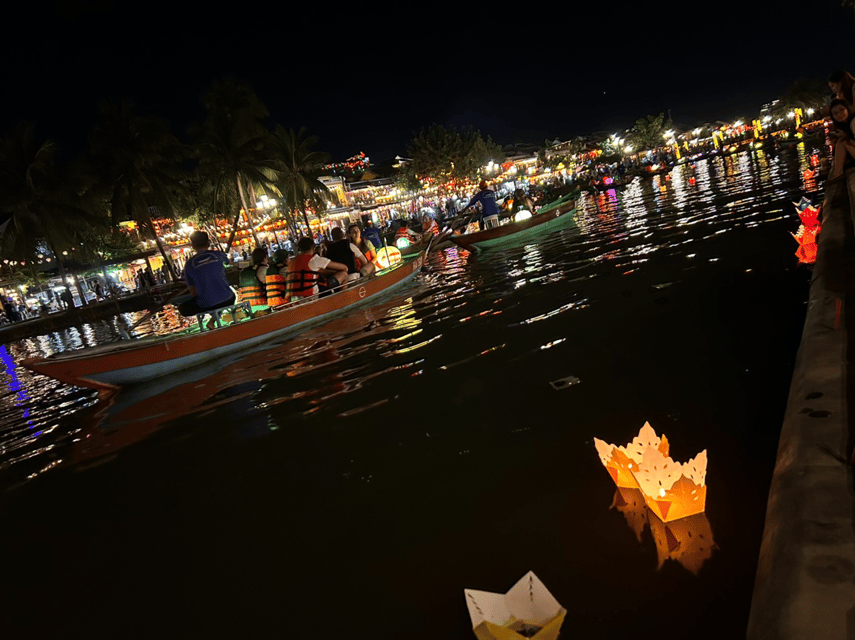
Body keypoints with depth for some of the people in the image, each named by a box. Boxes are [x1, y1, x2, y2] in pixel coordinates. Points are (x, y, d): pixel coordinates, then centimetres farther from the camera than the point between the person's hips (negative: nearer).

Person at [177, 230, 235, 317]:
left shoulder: (189, 265, -6)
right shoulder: (218, 255, -4)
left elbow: (193, 293, 0)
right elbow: (227, 261, 24)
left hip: (206, 306, -3)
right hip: (227, 300, 4)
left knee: (182, 308, 25)